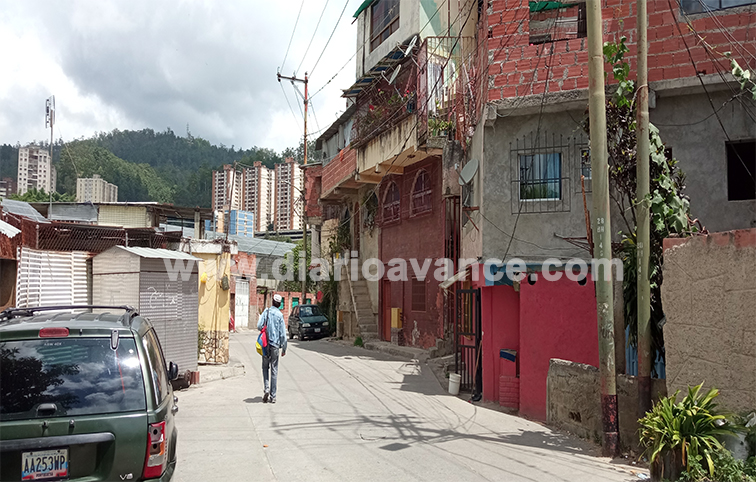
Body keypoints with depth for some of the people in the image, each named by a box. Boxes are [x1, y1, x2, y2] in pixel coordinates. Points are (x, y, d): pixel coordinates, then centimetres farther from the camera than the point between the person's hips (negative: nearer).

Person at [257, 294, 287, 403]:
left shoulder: (266, 311, -1)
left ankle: (266, 389, -4)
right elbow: (283, 334, -5)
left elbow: (259, 326, -7)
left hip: (265, 344, 1)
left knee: (265, 367, 15)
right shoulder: (280, 315, -5)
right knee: (274, 370, 4)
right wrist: (284, 348, 4)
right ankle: (272, 396, 7)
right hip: (275, 345, -1)